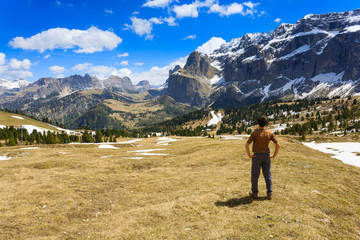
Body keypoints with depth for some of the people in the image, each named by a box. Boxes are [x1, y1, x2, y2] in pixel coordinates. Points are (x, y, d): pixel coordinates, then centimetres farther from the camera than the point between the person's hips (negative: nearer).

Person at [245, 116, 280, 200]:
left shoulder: (255, 133, -15)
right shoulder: (270, 133, -6)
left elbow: (247, 145, -21)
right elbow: (278, 145, -9)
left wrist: (249, 155, -9)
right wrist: (274, 155, 1)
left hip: (257, 156, -3)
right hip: (266, 156, 3)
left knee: (255, 175, 10)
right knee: (268, 175, 12)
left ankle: (254, 193, 19)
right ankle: (269, 193, 18)